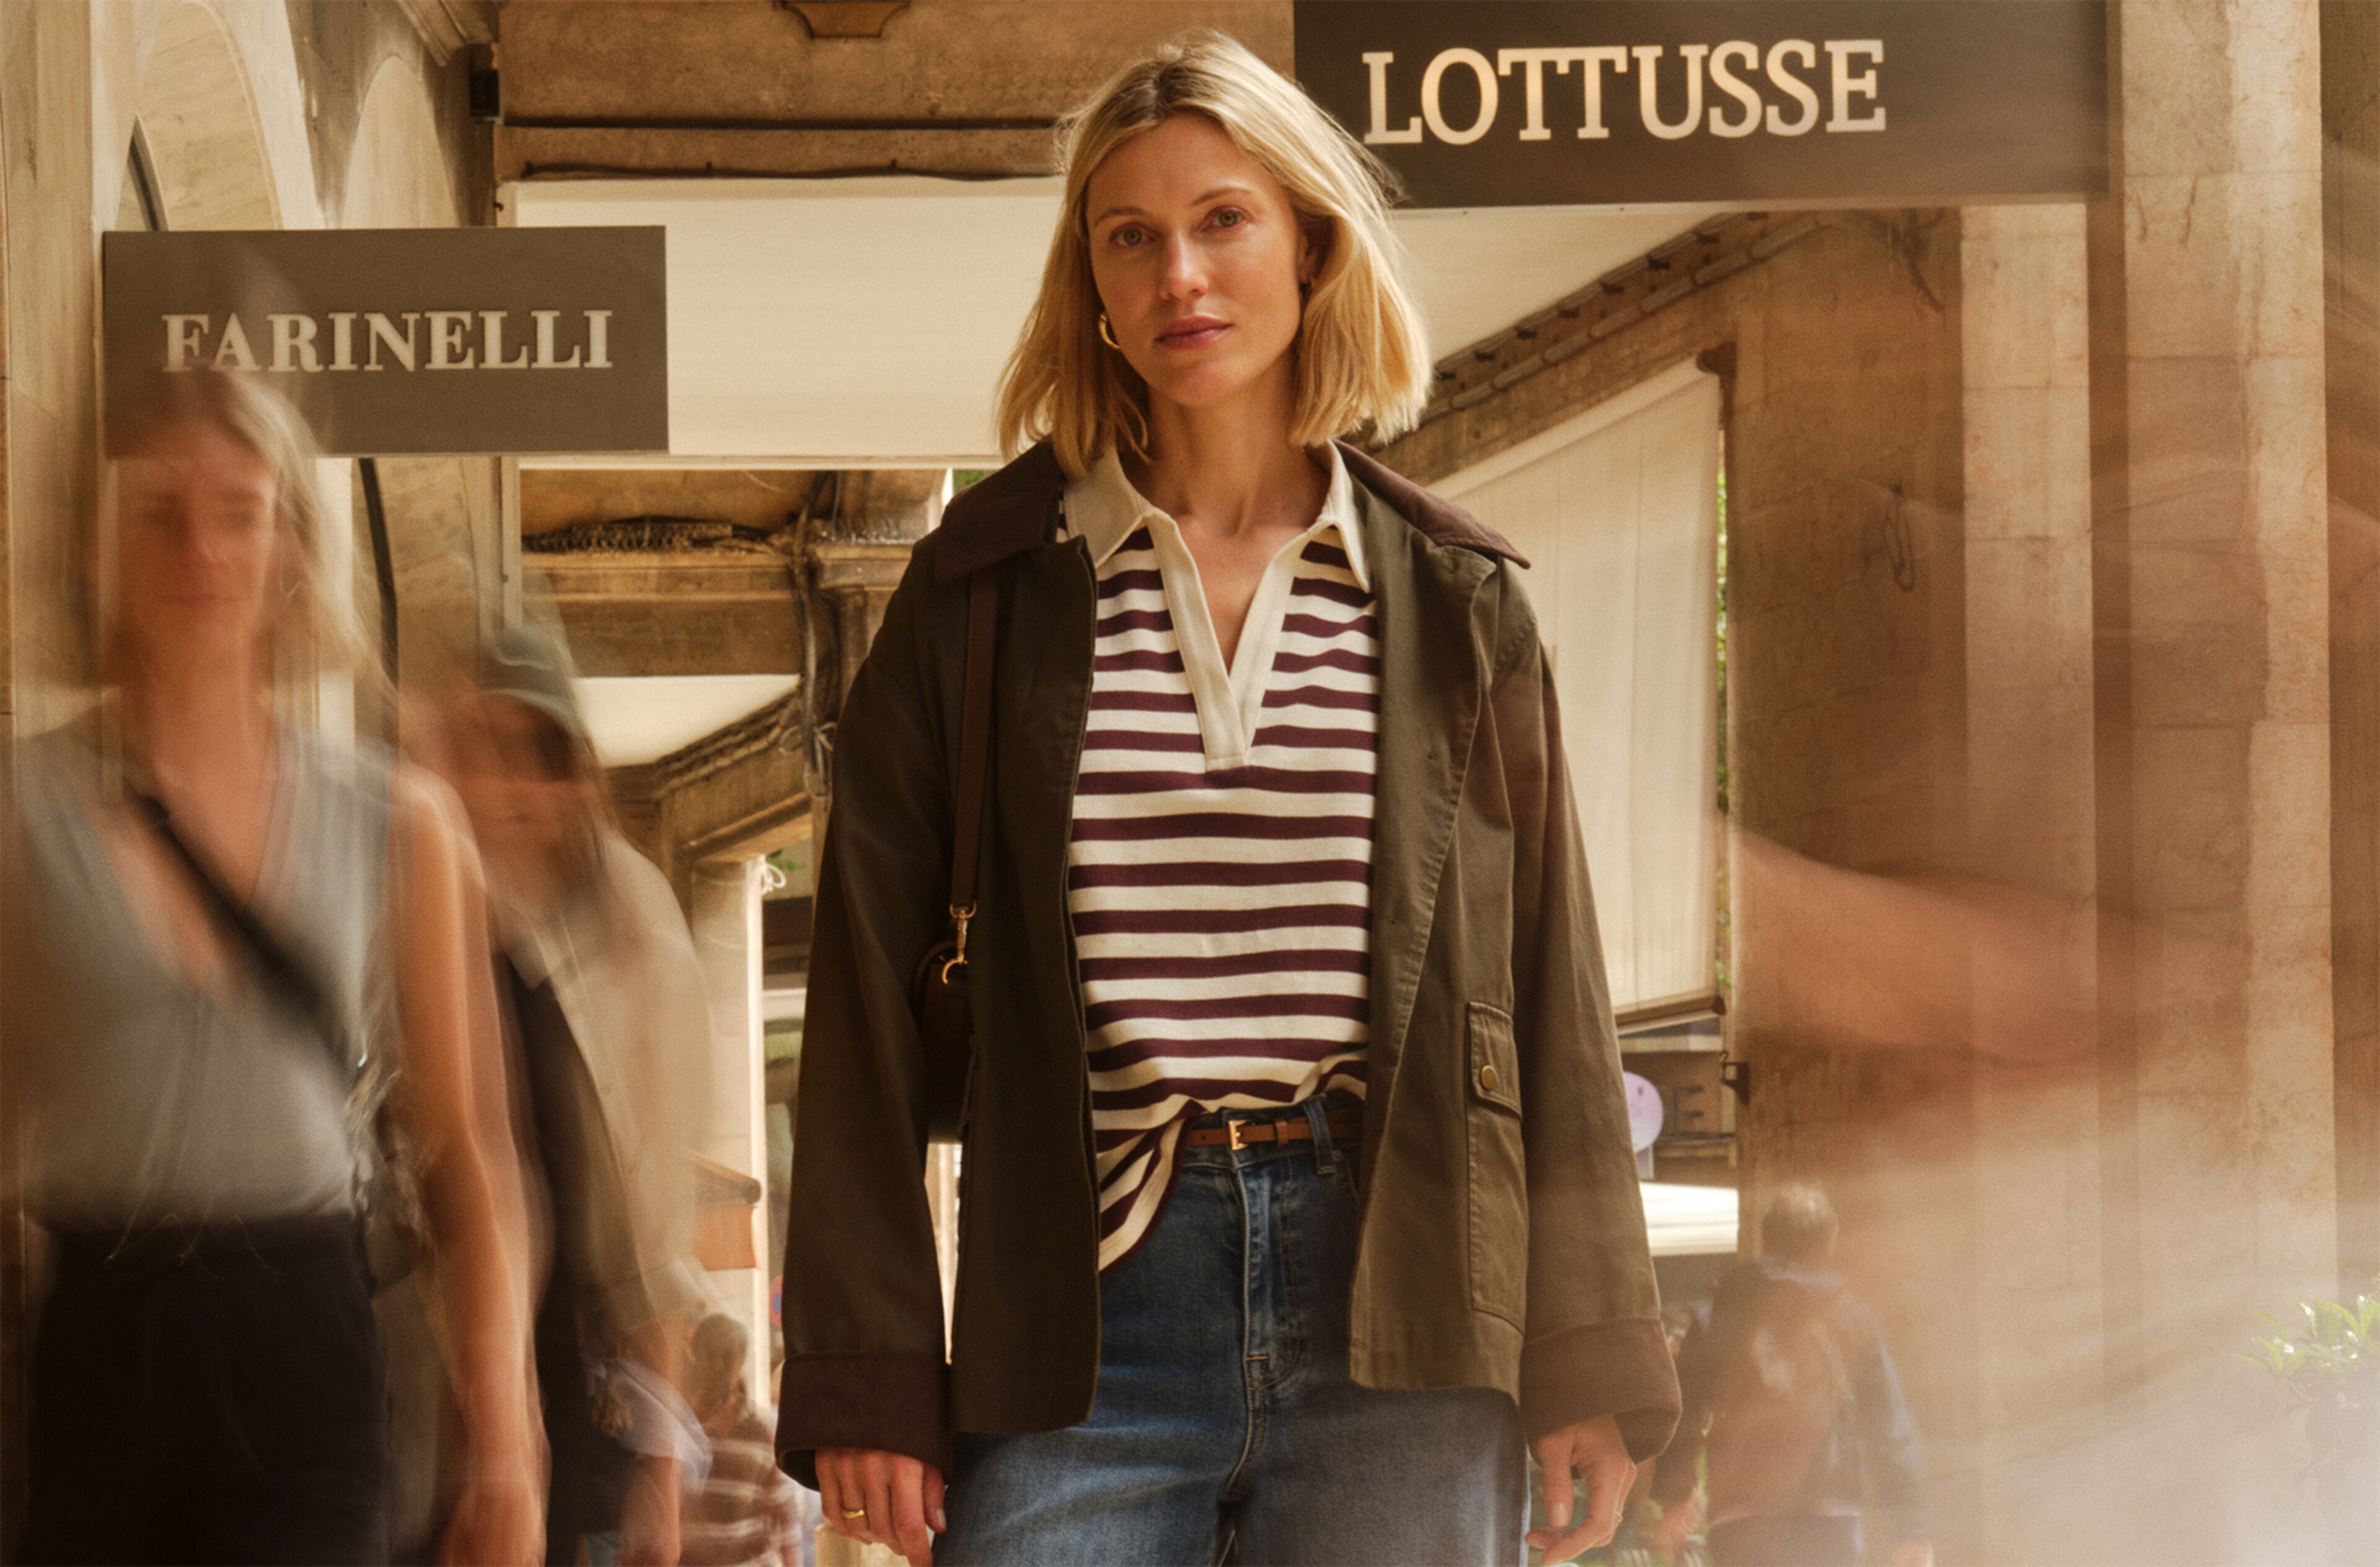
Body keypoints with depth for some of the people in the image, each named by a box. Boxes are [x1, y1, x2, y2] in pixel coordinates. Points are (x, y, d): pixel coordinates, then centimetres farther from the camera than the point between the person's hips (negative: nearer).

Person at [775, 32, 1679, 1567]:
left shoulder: (1456, 601, 8)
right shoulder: (984, 589, 5)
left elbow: (1551, 993, 9)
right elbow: (873, 981, 4)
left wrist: (1587, 1364, 5)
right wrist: (867, 1372, -2)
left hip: (1397, 1318, 1)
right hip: (1091, 1310, 0)